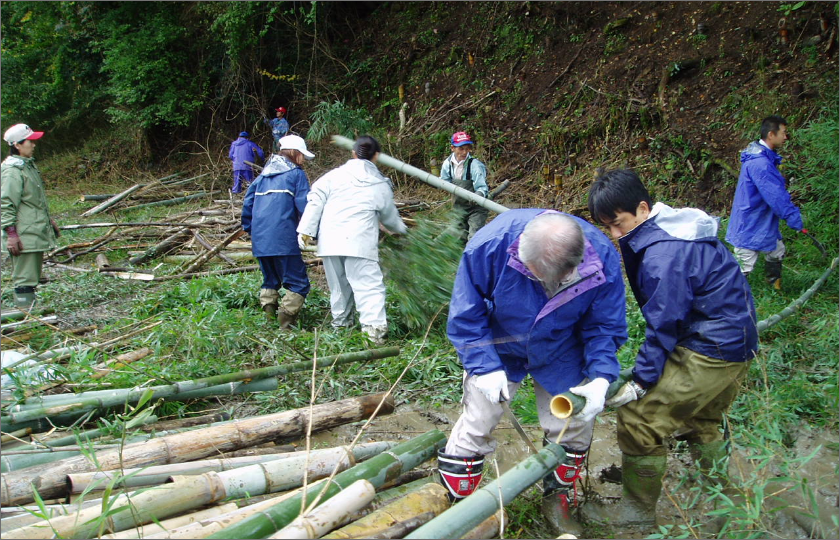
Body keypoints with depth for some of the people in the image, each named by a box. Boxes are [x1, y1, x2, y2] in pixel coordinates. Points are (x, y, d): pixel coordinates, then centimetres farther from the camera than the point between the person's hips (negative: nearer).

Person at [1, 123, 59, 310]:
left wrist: (48, 219, 28)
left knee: (33, 276, 16)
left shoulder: (29, 165, 16)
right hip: (24, 236, -10)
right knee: (24, 276, -5)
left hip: (36, 233, 10)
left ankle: (31, 308, 24)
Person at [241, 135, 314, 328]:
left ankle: (269, 317, 13)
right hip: (284, 240, -7)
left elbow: (247, 202, 20)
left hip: (260, 240, 7)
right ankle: (286, 323, -14)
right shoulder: (297, 174, 1)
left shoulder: (263, 176, 20)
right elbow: (304, 207, -7)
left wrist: (250, 229, 28)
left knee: (270, 281, 20)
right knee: (297, 283, -4)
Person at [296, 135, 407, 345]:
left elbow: (316, 200, 3)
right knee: (368, 283, -6)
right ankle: (374, 325, -20)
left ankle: (340, 322, 30)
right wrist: (400, 229, 41)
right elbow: (390, 216, 20)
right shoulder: (380, 184, 8)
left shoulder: (334, 175, 9)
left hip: (329, 240, 3)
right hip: (360, 241, -3)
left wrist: (307, 228, 5)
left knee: (338, 284, 17)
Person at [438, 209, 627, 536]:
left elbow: (605, 327, -13)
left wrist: (601, 377, -27)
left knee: (574, 428, 9)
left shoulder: (603, 259, -29)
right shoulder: (491, 243, -35)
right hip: (498, 351, -2)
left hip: (561, 358, 2)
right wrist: (485, 366, -26)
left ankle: (558, 499, 36)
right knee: (476, 424, 0)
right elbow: (466, 314, -21)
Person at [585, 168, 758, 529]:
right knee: (702, 421, 28)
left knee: (638, 418, -6)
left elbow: (664, 323, -23)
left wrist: (641, 380, -16)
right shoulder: (669, 228, 6)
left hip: (710, 350, -11)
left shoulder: (663, 255, -27)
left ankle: (638, 511, 9)